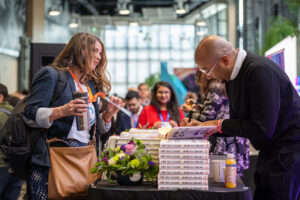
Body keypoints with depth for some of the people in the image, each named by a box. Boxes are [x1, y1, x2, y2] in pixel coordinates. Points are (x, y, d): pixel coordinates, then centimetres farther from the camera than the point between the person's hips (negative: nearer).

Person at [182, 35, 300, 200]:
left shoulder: (260, 71, -24)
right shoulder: (233, 76, 6)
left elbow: (263, 129, -25)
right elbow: (238, 121, 14)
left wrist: (220, 125, -16)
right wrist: (204, 126, 2)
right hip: (269, 151, 9)